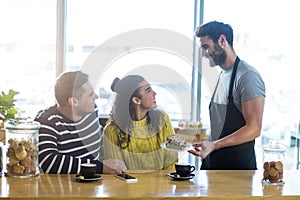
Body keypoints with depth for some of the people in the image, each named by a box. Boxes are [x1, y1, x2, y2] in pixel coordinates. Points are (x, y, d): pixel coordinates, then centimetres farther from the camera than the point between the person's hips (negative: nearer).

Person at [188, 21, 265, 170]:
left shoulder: (248, 76, -15)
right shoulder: (222, 75, 14)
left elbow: (254, 129, -22)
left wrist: (214, 145, -27)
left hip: (237, 163, -8)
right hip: (212, 160, 8)